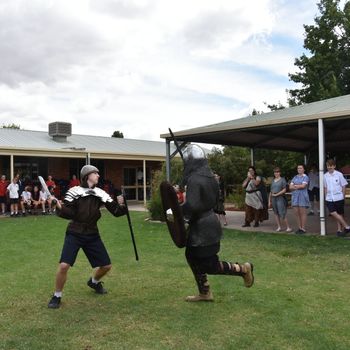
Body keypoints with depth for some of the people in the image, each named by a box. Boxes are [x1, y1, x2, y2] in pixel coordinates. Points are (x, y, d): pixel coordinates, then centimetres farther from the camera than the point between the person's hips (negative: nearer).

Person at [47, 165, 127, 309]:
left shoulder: (101, 193, 3)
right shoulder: (74, 191, -9)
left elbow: (116, 211, 0)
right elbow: (68, 214, -13)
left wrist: (121, 205, -21)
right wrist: (60, 208, -33)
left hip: (92, 235, 4)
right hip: (74, 234, -4)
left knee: (106, 265, 7)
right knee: (64, 265, -19)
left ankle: (94, 282, 41)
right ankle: (57, 296, 6)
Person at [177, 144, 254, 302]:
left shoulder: (194, 179, -22)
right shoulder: (208, 175, 5)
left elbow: (191, 206, -29)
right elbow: (215, 196, 14)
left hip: (202, 227, -9)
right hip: (209, 221, 9)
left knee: (209, 265, 4)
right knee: (192, 256, 18)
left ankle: (243, 269, 14)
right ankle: (204, 293, 27)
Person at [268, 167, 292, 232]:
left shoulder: (282, 180, -1)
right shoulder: (273, 181, 15)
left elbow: (284, 190, -7)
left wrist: (277, 194, -12)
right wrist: (269, 201, 12)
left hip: (280, 198, -6)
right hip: (273, 198, 6)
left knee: (282, 213, -10)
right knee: (276, 213, 7)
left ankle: (288, 227, -4)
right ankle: (279, 227, 14)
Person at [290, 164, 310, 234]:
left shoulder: (305, 177, -1)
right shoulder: (295, 177, 16)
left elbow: (303, 186, -15)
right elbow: (290, 187, 7)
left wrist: (295, 186, -3)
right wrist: (299, 186, -9)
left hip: (302, 196, -6)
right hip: (295, 196, 6)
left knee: (302, 213, -3)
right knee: (297, 213, 6)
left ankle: (303, 228, 3)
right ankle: (300, 227, 15)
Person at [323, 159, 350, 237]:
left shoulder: (339, 174, -5)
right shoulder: (325, 176, 4)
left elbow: (343, 186, 1)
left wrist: (343, 196, -1)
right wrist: (326, 196, 9)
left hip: (339, 197, -2)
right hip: (330, 198, 2)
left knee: (340, 214, 6)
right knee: (333, 213, -9)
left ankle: (341, 229, 19)